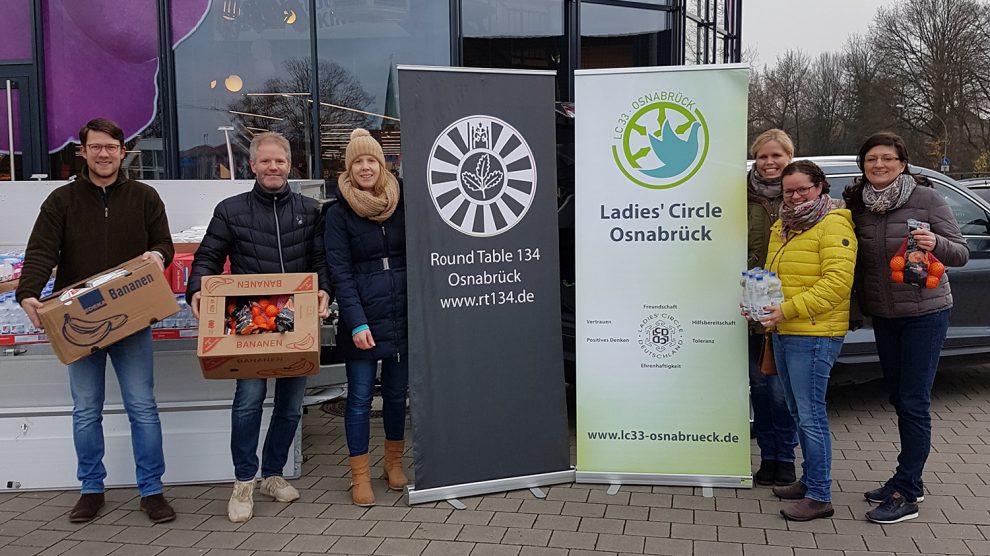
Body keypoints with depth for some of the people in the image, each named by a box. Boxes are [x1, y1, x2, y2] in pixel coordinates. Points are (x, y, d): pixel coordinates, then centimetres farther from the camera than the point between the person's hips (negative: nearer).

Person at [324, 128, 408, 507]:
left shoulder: (401, 204, 6)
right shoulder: (339, 213, -2)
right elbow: (340, 272, -7)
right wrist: (357, 323, -15)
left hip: (403, 315, 3)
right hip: (362, 318, -3)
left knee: (397, 391, 12)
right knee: (360, 397, 1)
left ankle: (394, 462, 29)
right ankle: (360, 476, 11)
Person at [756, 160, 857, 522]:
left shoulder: (833, 225, -10)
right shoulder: (782, 227, 17)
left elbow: (837, 282, -20)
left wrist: (787, 310, -24)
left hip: (814, 334, -9)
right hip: (784, 332, 9)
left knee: (811, 414, -6)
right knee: (799, 413, 16)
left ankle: (819, 497, 1)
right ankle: (809, 480, 29)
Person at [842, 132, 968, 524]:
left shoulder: (926, 198, -10)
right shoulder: (857, 205, 2)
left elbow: (961, 253, -9)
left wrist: (935, 244, -29)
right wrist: (856, 307, -2)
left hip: (924, 313, -5)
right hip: (883, 316, 5)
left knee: (914, 403, -4)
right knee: (898, 399, 13)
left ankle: (905, 494, 2)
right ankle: (910, 481, 27)